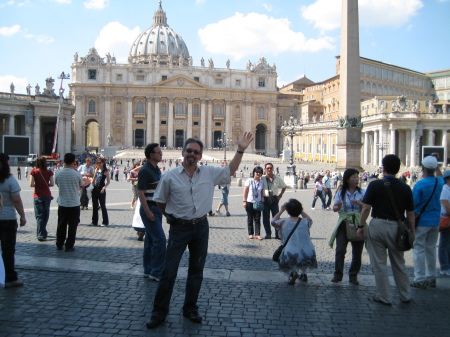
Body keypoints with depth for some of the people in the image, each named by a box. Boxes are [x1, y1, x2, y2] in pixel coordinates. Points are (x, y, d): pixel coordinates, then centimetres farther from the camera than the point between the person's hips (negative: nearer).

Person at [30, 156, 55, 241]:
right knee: (45, 214, 16)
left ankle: (41, 234, -7)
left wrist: (36, 185, 10)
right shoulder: (49, 172, -4)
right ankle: (42, 232, 28)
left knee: (39, 215, 0)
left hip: (38, 196, -1)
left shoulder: (34, 172, -6)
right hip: (47, 195, 2)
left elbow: (31, 185, -9)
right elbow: (52, 184, -5)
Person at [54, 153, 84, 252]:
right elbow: (82, 185, 4)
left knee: (61, 225, 14)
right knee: (72, 225, 5)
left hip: (62, 203, 3)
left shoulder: (58, 173, -6)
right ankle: (69, 246, 7)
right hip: (74, 203, -3)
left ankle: (59, 245, 22)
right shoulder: (77, 174, -13)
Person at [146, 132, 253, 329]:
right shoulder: (170, 177, -6)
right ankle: (159, 313, 13)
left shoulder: (209, 173, 1)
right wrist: (173, 217, 9)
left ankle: (190, 309, 29)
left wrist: (240, 150, 1)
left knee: (196, 271, 13)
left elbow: (230, 170, 10)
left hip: (201, 227, 3)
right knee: (169, 272, -1)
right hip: (179, 229, -3)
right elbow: (160, 201, 5)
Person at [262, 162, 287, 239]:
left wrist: (280, 195, 10)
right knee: (265, 218, 4)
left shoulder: (277, 178, 6)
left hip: (274, 200, 0)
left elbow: (284, 187, 20)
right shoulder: (262, 178, 0)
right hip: (265, 200, 0)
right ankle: (268, 233, 13)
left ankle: (278, 234, 4)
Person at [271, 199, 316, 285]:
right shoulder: (305, 222, 7)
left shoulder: (284, 222, 2)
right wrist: (301, 211, 36)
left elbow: (273, 221, 25)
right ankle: (303, 274, 28)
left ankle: (292, 272, 6)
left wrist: (281, 210, 32)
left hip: (291, 259, -3)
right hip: (308, 258, 3)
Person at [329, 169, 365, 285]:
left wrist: (359, 203, -19)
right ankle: (338, 275, 2)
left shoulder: (362, 192, 5)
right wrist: (337, 207, -21)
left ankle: (353, 276, 17)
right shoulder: (340, 193, 5)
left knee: (357, 252, 3)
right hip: (343, 224, -1)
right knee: (340, 250, -11)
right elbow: (334, 208, 2)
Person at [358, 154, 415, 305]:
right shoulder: (405, 188, 0)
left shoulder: (375, 185, -7)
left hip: (378, 225, -3)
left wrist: (361, 226, 0)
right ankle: (405, 296, 26)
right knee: (399, 263, 17)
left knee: (379, 263, 7)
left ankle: (384, 297, 13)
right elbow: (410, 214, 2)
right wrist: (412, 233, 12)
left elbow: (366, 208, -10)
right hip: (396, 227, 3)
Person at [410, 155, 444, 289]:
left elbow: (413, 204, -16)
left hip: (421, 221, -6)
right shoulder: (439, 182, 0)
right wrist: (436, 165, 20)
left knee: (419, 250, 1)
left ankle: (420, 279, 3)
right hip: (435, 221, 6)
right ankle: (431, 278, 22)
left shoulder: (420, 184, -19)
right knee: (431, 249, 15)